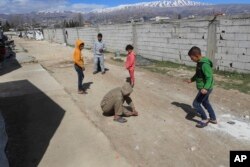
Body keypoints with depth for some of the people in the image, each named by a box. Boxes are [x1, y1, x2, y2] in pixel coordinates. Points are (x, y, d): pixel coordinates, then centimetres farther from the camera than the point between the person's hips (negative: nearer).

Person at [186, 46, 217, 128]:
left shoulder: (204, 64, -26)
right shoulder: (200, 62, 5)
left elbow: (209, 77, -29)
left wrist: (205, 88, -40)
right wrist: (191, 79, 27)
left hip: (205, 89, -10)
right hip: (204, 88, 10)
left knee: (196, 104, -4)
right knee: (205, 102, 24)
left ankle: (204, 120, 12)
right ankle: (213, 119, 39)